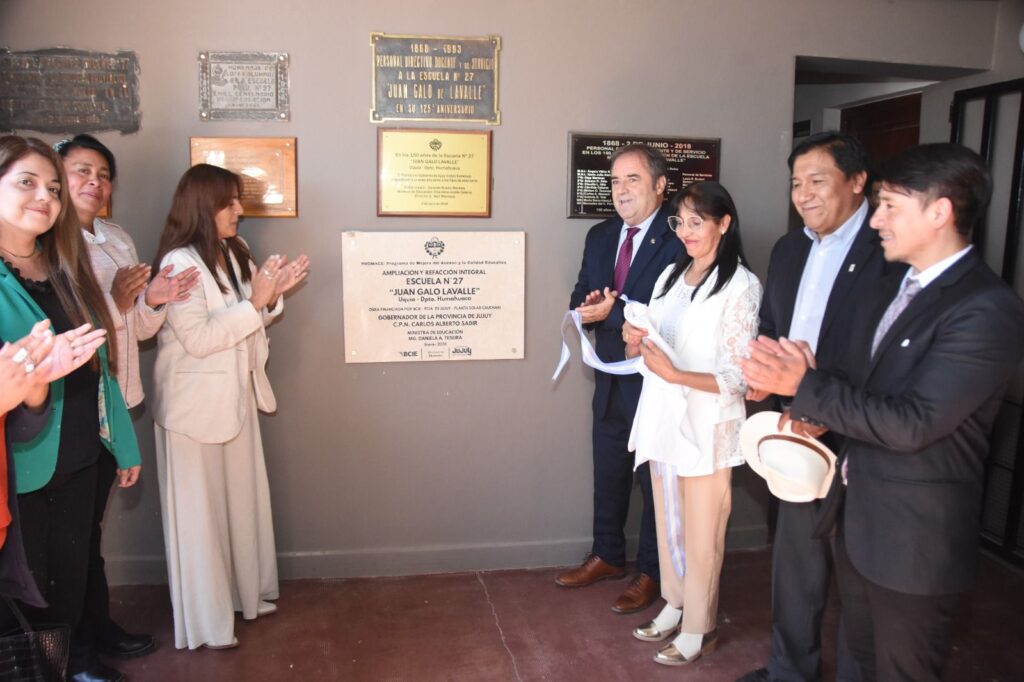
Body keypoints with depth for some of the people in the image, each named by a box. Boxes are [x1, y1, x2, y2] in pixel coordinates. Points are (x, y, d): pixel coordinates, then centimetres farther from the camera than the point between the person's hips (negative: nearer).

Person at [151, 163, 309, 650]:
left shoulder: (233, 254, 7)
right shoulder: (180, 262, -17)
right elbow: (198, 338, -23)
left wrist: (274, 293, -5)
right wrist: (256, 301, -24)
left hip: (236, 396, 8)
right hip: (195, 403, -8)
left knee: (243, 499, 17)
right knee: (200, 512, 5)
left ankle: (245, 592, 35)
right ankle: (205, 622, 20)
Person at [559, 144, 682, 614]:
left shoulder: (680, 238, -16)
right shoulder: (600, 237, 7)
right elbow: (580, 299, 9)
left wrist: (613, 312, -24)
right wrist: (589, 305, -14)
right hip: (611, 379, 7)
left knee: (655, 480, 10)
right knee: (608, 474, 20)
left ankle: (651, 572, 28)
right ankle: (607, 556, 39)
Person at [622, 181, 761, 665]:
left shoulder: (741, 286, -12)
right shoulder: (671, 275, 9)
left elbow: (737, 378, -15)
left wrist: (674, 373, -26)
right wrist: (634, 341, -8)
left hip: (706, 428, -6)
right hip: (664, 420, 6)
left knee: (701, 535, 7)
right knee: (668, 524, 18)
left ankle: (698, 630, 25)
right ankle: (674, 608, 36)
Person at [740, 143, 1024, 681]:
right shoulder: (891, 291, 8)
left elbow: (911, 424, -27)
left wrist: (806, 386, -22)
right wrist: (812, 407, -8)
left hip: (914, 536, -8)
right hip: (857, 516, 8)